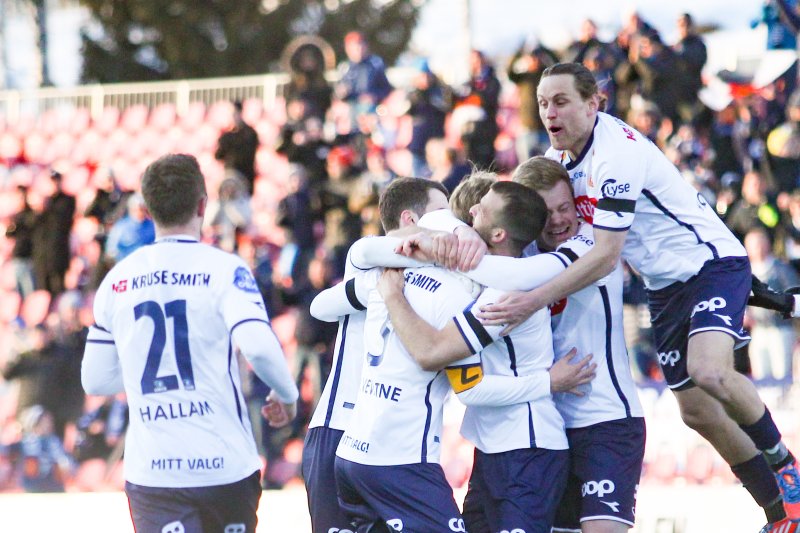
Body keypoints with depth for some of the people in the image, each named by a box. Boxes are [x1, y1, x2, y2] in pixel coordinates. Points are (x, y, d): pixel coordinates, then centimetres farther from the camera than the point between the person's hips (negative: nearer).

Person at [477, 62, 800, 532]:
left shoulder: (616, 154, -26)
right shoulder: (563, 152, 2)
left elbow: (606, 256, -30)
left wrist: (536, 300, -35)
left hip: (712, 262, -9)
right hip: (666, 286, 9)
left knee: (710, 373, -33)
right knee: (696, 411, 5)